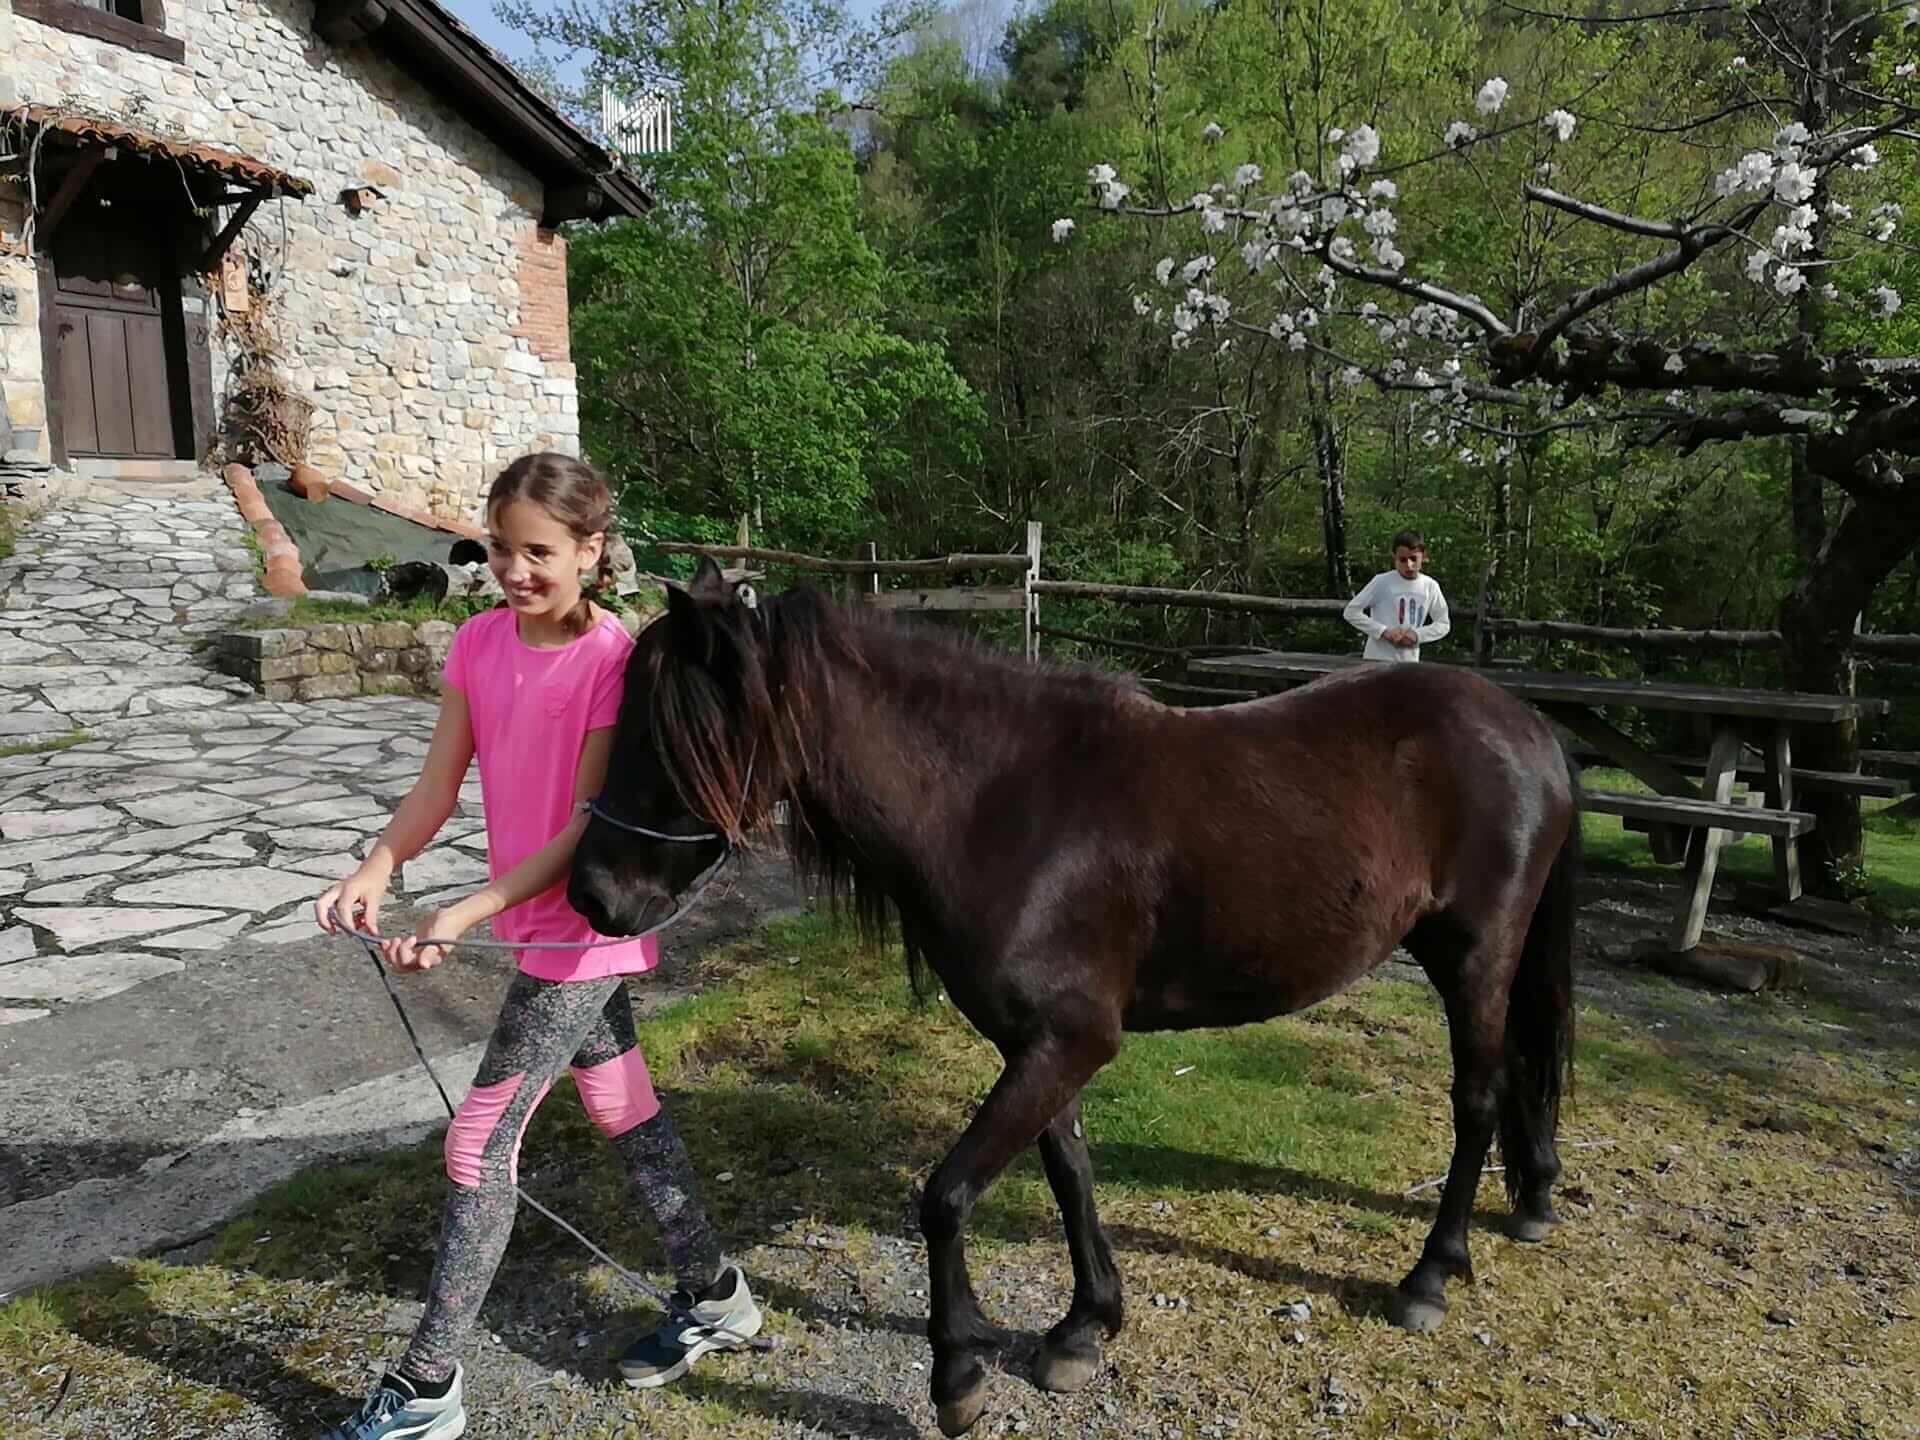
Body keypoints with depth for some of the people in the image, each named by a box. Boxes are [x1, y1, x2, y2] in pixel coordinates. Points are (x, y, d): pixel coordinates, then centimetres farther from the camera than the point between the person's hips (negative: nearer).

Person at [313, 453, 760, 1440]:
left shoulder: (613, 661, -20)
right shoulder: (480, 642, 1)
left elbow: (587, 825, -21)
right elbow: (437, 786, 0)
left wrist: (463, 917, -27)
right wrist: (376, 869, -18)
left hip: (582, 924, -7)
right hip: (534, 920, 7)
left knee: (479, 1144, -1)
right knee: (626, 1112, 18)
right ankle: (715, 1297, 37)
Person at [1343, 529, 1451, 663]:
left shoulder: (1430, 586, 2)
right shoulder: (1381, 582, -9)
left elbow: (1443, 624, 9)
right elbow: (1351, 612, -8)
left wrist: (1418, 634, -9)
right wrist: (1383, 631, -16)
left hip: (1409, 663, 4)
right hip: (1377, 660, -4)